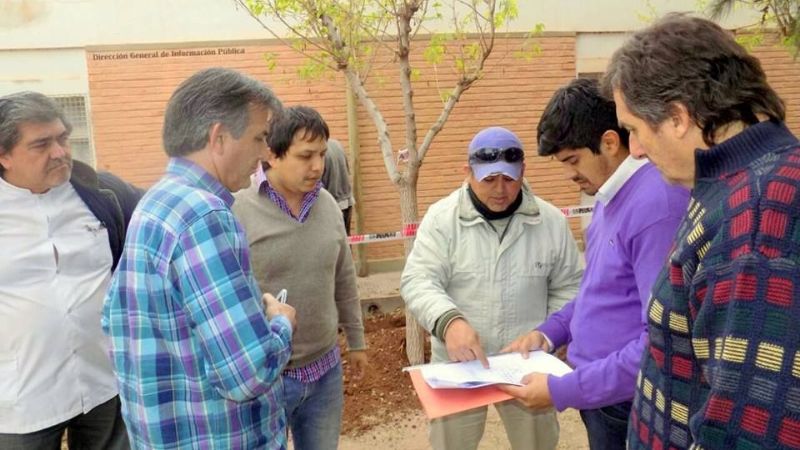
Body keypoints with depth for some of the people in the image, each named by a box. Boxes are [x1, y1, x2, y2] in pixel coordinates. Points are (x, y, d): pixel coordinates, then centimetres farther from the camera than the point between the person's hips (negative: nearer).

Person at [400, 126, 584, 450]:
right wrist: (449, 320, -34)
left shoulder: (551, 221, -3)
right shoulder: (442, 218, -9)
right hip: (457, 366, -1)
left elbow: (568, 287, 4)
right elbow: (418, 281, -16)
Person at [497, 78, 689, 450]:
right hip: (599, 393, 8)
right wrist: (549, 332, 5)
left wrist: (565, 390, -24)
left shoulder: (657, 202, -25)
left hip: (628, 407, -8)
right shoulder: (611, 195, 6)